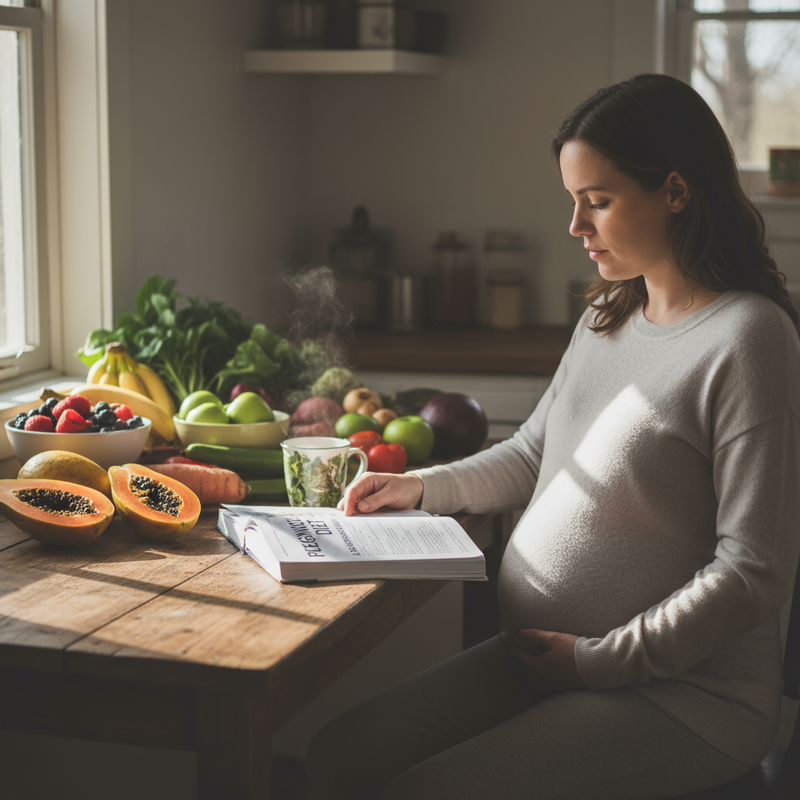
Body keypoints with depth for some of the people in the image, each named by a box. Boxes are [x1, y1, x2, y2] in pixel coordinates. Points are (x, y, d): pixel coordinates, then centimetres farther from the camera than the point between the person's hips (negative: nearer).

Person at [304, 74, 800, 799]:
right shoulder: (608, 317, 10)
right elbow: (534, 455, 24)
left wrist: (602, 659, -16)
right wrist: (423, 487, 10)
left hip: (683, 692, -8)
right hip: (542, 654, 8)